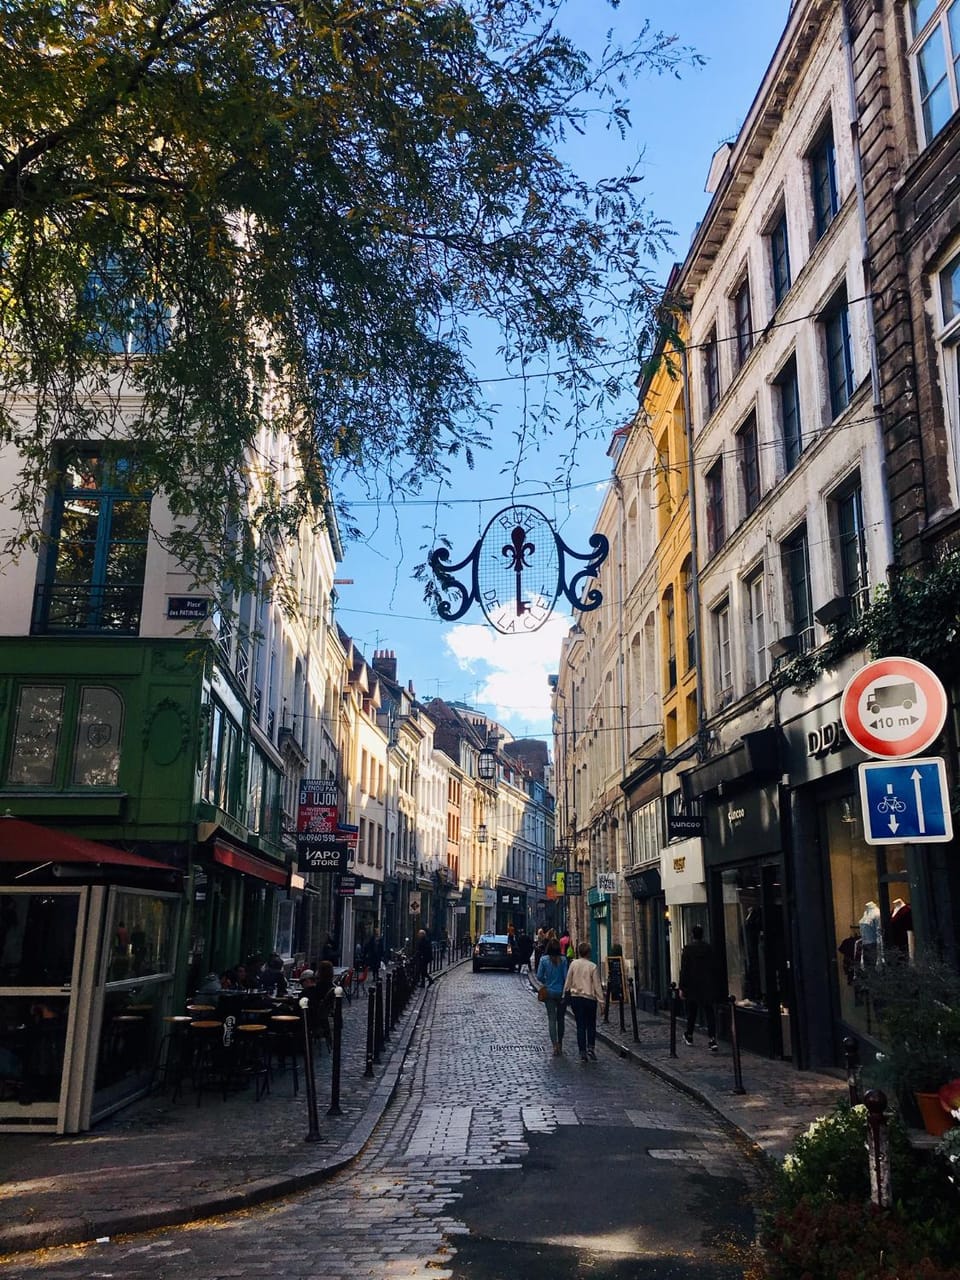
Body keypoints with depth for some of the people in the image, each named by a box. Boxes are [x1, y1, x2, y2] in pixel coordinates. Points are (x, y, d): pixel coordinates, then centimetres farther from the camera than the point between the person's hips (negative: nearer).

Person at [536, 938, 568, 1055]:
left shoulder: (544, 959, -8)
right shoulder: (563, 960, -9)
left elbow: (539, 976, -6)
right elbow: (566, 976, -10)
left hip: (549, 992, -1)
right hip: (561, 992, 1)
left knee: (552, 1019, 1)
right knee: (560, 1018, 15)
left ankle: (555, 1045, -12)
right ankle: (560, 1044, 24)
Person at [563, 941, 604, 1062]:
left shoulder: (574, 964, -2)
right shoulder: (593, 966, -8)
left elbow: (568, 981, 3)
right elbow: (597, 985, -7)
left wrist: (565, 995, 15)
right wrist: (601, 1001, -3)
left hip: (575, 997, 2)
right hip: (589, 998, -2)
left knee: (580, 1026, 7)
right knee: (591, 1025, 13)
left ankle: (582, 1053, 6)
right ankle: (591, 1048, -2)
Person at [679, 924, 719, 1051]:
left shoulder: (688, 948, -9)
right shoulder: (709, 948, 0)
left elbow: (684, 969, -9)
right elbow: (714, 967, 4)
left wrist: (682, 987, -4)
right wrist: (714, 985, 13)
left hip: (692, 985, -1)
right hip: (708, 986, 1)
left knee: (691, 1012, 15)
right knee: (709, 1012, -1)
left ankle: (689, 1036, 29)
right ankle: (712, 1039, -13)